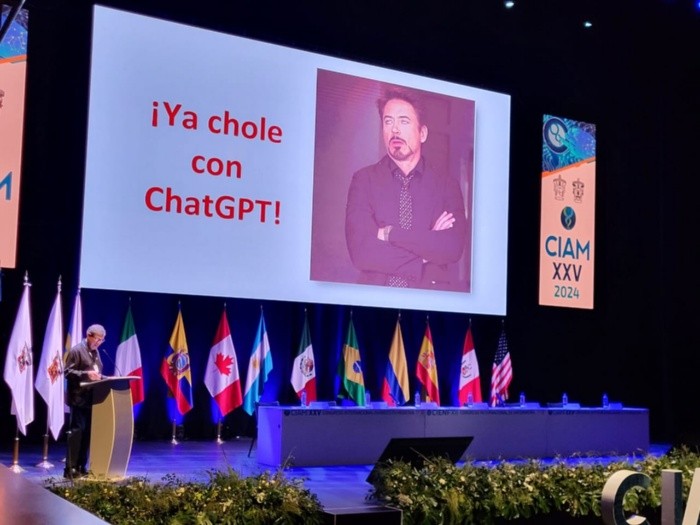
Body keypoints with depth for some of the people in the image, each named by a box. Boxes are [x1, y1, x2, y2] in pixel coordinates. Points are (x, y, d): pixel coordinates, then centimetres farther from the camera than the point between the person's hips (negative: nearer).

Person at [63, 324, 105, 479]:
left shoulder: (95, 352, 18)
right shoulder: (76, 351, -7)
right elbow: (67, 372, -13)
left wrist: (100, 377, 7)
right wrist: (86, 374, -24)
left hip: (92, 398, 8)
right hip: (79, 398, -8)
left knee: (87, 433, 8)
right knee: (76, 431, -8)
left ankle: (81, 467, 14)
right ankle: (70, 468, -6)